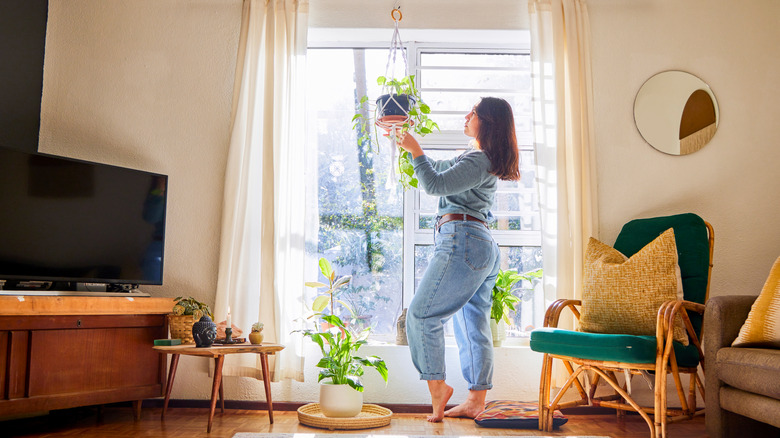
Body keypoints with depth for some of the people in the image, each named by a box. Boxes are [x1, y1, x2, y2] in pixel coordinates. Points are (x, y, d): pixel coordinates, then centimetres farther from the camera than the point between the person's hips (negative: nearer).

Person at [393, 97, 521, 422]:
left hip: (463, 240, -11)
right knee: (474, 326, 8)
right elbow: (438, 170, 33)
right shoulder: (482, 159, 23)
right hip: (484, 248, 11)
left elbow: (435, 184, -16)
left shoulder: (479, 160, -10)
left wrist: (415, 150, -6)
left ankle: (437, 386, -3)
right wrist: (407, 144, 31)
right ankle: (476, 401, 12)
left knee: (421, 314, -7)